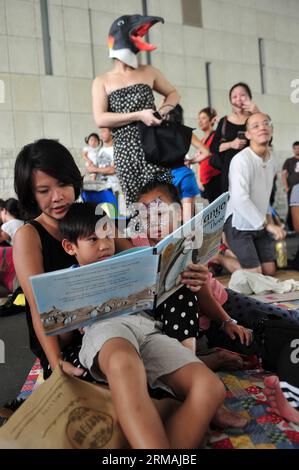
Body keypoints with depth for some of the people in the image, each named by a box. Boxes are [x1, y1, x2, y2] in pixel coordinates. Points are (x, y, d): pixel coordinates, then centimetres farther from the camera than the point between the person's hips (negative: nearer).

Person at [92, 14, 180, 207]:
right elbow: (100, 119, -6)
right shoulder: (102, 82, 6)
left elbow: (173, 94, 25)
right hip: (125, 149, 0)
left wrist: (163, 110, 2)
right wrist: (138, 115, -13)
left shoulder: (149, 72, 13)